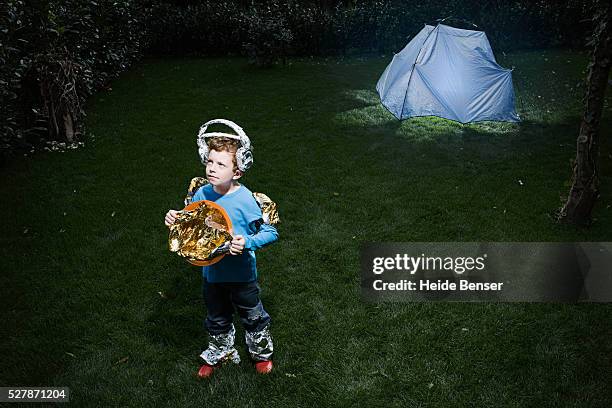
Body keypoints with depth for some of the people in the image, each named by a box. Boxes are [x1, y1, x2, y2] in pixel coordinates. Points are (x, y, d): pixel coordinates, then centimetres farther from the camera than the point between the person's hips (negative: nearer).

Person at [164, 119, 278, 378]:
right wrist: (175, 220, -13)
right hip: (211, 272, 4)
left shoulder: (245, 200, -25)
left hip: (241, 274, -4)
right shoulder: (201, 194, -11)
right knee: (217, 320, 26)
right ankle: (219, 354, 53)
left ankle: (262, 353, 48)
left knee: (253, 318, 20)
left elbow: (271, 232, -19)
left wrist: (247, 243, -34)